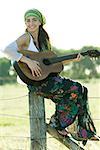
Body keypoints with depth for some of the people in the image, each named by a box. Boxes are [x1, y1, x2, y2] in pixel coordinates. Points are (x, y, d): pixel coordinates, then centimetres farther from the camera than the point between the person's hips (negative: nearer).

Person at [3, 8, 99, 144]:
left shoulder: (44, 39, 16)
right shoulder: (26, 38, -8)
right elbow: (7, 50, -25)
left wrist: (72, 60, 10)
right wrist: (28, 61, -29)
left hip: (48, 78, 8)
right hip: (34, 81, -8)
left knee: (81, 91, -8)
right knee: (75, 89, -19)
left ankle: (83, 132, -3)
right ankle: (56, 124, -5)